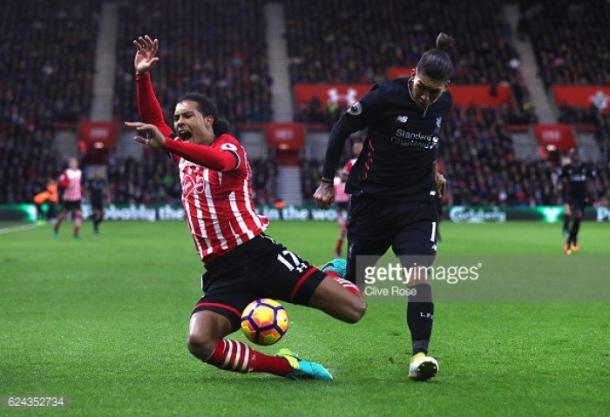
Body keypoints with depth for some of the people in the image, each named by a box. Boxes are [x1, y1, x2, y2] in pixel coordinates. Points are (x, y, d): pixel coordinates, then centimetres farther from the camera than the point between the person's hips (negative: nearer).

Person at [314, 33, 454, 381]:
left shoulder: (444, 103, -1)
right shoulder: (384, 97, -15)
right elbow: (341, 130, -4)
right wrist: (327, 181, -3)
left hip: (418, 202, 2)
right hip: (372, 199, -2)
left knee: (419, 278, -16)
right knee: (353, 280, 5)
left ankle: (420, 354, -17)